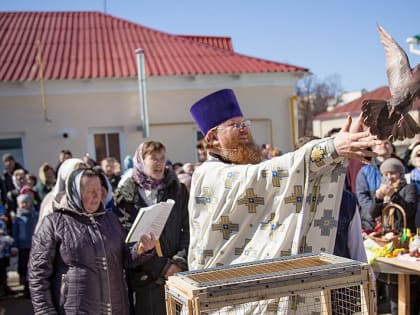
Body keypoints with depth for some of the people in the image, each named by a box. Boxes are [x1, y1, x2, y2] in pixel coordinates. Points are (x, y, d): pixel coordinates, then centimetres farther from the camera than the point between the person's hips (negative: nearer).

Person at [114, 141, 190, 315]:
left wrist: (179, 262, -8)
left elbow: (186, 229, 6)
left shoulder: (178, 190, 9)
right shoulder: (125, 194, 0)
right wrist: (162, 268, -9)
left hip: (177, 273, 2)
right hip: (144, 278, -2)